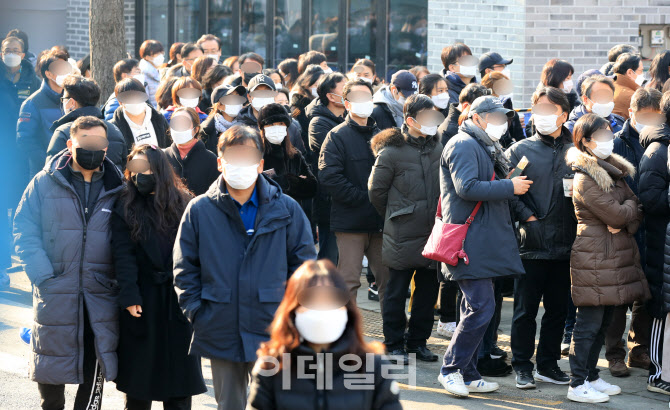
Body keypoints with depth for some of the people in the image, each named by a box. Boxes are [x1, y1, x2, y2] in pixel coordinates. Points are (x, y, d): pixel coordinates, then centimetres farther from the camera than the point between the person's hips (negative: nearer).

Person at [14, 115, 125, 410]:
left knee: (95, 366, 6)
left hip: (100, 296, 1)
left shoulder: (117, 189, 5)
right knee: (52, 365, 7)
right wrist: (43, 276, -14)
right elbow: (24, 231, -4)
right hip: (55, 295, -1)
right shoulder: (45, 183, 0)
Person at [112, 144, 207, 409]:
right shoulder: (125, 209, 0)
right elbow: (123, 256, -7)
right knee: (139, 379, 6)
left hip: (179, 302, 1)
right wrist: (129, 296, -16)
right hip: (143, 304, -1)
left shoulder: (185, 204, 4)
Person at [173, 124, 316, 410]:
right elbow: (185, 268, 6)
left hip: (273, 333, -1)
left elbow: (305, 264, 7)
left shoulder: (286, 210, 3)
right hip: (221, 337, 1)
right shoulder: (199, 211, 3)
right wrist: (195, 312, -2)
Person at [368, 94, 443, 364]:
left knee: (428, 290, 10)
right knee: (397, 291, 2)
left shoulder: (437, 149, 8)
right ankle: (394, 344, 12)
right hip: (403, 237, -5)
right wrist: (395, 217, 5)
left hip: (432, 233, 5)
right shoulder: (391, 152, -9)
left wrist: (439, 217, 11)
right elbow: (376, 190, -3)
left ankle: (418, 341, 22)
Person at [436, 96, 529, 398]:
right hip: (471, 242, -11)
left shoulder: (483, 147, 24)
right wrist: (510, 187, -17)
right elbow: (467, 188, -23)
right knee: (481, 308, -13)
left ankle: (468, 376, 16)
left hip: (483, 242, 11)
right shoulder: (464, 146, -10)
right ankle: (450, 370, -5)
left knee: (476, 309, 11)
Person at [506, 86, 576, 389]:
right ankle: (522, 367, 12)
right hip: (532, 242, -3)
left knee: (558, 308, 10)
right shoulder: (520, 151, 2)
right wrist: (527, 216, -12)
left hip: (565, 244, 3)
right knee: (526, 309, 2)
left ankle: (548, 364, 22)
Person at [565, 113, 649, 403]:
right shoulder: (585, 178, -13)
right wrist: (630, 206, 2)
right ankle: (578, 385, -1)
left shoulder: (613, 170, 15)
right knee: (589, 323, -5)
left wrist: (627, 223, -9)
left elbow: (636, 211, 12)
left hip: (616, 257, 9)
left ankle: (591, 377, 23)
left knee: (603, 323, 14)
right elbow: (617, 214, -19)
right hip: (595, 261, -9)